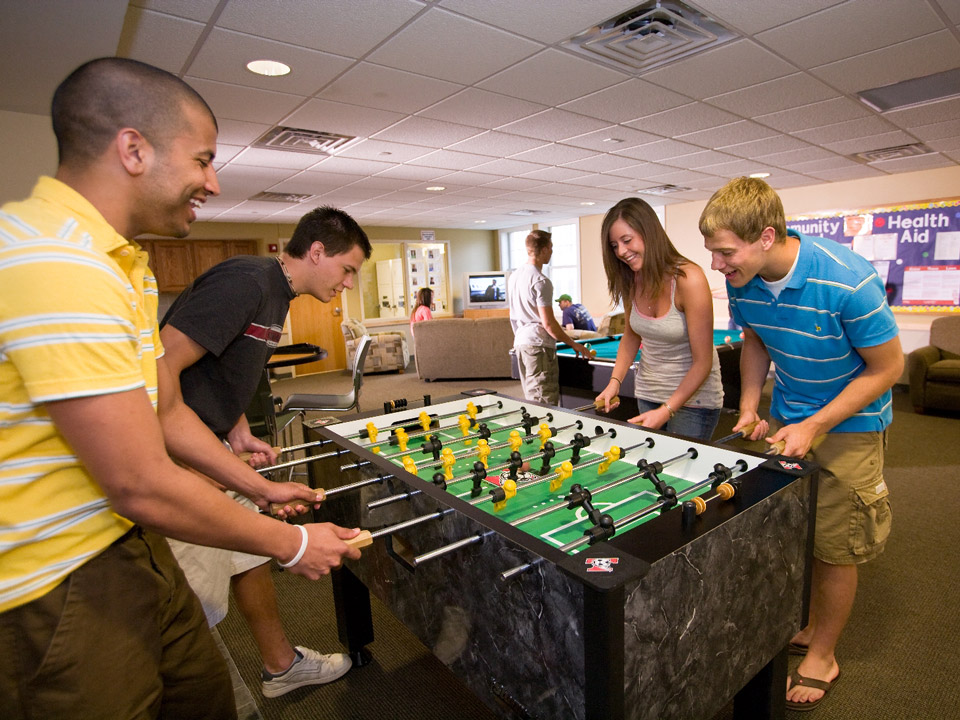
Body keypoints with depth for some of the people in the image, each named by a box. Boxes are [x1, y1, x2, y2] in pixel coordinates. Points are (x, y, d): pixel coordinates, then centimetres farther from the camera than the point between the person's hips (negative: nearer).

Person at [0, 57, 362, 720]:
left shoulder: (125, 266, 9)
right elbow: (142, 487, -25)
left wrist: (260, 487, 15)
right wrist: (291, 544, -13)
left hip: (135, 551, 9)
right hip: (58, 593, -9)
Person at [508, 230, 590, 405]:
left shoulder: (515, 275, 12)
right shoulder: (541, 281, -15)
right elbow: (548, 323, -17)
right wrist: (573, 343, -7)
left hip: (520, 344, 9)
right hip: (538, 346, -9)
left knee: (531, 400, 16)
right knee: (546, 406, -4)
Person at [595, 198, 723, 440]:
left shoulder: (689, 279, -22)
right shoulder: (632, 280, -4)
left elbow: (703, 362, -19)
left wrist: (666, 410, -24)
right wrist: (615, 381, -5)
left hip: (692, 396, -5)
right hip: (647, 393, 5)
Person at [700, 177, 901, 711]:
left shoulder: (847, 281, -29)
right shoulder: (742, 282, -11)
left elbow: (887, 367, -17)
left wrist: (813, 427, -22)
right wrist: (750, 407, -4)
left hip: (849, 424, -5)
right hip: (785, 418, 5)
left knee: (835, 547, 5)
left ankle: (823, 656, 28)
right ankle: (797, 627, 35)